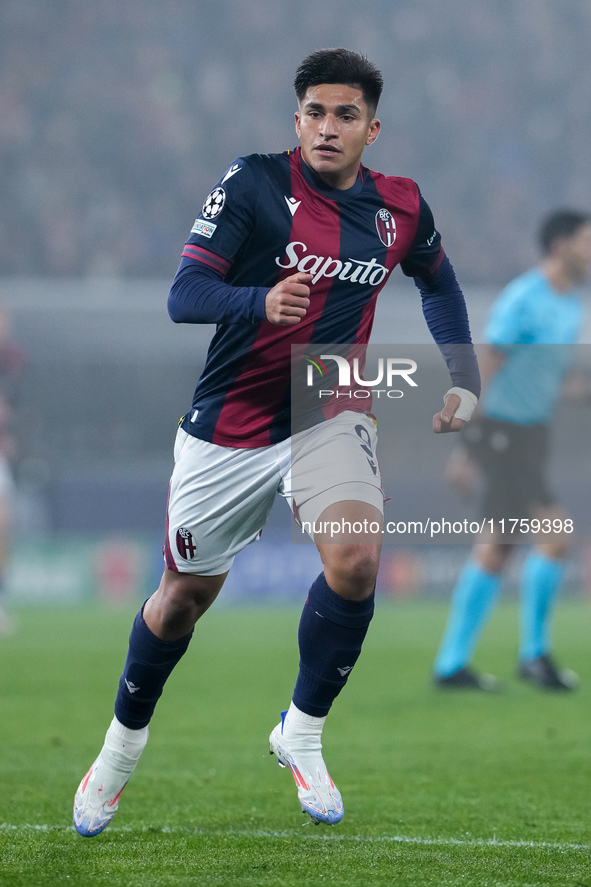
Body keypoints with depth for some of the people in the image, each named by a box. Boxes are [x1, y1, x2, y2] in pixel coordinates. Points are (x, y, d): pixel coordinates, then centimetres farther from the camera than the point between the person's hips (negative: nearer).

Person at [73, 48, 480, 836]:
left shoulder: (400, 207, 0)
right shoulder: (255, 182, -13)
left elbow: (439, 283, 22)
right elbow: (184, 294, -19)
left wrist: (464, 379, 13)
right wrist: (262, 302, -38)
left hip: (331, 416, 2)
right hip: (229, 428, -2)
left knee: (356, 562, -25)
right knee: (185, 596, 11)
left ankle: (302, 733, -3)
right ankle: (125, 738, 38)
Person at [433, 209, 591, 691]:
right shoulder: (522, 301, -17)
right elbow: (483, 370, -17)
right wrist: (464, 448, -19)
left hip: (532, 435, 10)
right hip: (500, 432, -10)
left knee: (498, 548, 10)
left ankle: (452, 664, 15)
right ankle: (535, 650, -5)